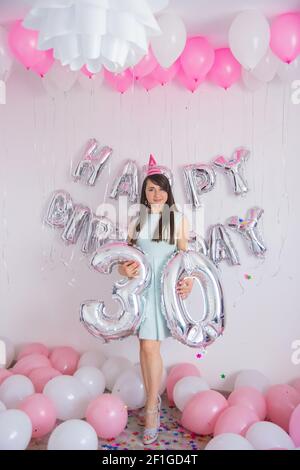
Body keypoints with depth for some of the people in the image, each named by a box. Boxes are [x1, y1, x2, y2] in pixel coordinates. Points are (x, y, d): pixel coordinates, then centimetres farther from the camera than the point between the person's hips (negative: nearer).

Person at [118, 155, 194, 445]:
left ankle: (151, 409, 9)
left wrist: (188, 281, -13)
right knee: (145, 346, 9)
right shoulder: (137, 221, 11)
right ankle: (153, 398, 25)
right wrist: (125, 269, -10)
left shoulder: (178, 219, 3)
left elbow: (185, 255, 2)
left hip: (165, 286, -3)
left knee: (150, 346, -6)